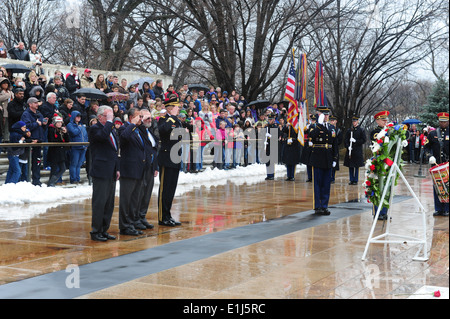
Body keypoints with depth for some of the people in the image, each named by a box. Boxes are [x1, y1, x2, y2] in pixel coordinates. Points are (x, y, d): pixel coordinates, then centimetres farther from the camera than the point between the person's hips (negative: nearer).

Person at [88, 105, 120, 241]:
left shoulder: (111, 130, 19)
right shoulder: (94, 129, -7)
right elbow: (103, 136, -31)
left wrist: (117, 169, 17)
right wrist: (109, 122, -19)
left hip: (111, 173, 9)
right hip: (101, 172, -9)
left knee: (109, 203, 11)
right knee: (99, 203, -5)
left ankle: (104, 230, 19)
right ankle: (96, 231, 3)